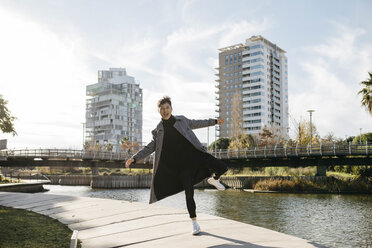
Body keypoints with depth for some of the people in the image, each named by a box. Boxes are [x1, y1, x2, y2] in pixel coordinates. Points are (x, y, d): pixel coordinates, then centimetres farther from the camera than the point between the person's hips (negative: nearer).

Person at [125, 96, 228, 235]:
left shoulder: (181, 120, 7)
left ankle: (214, 180, 25)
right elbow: (150, 148, 7)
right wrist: (134, 158, -5)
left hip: (195, 155, 2)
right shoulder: (158, 130, 4)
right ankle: (194, 222, 13)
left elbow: (195, 123, 24)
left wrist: (214, 122, 31)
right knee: (189, 193, -4)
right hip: (181, 164, -1)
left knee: (221, 168, -12)